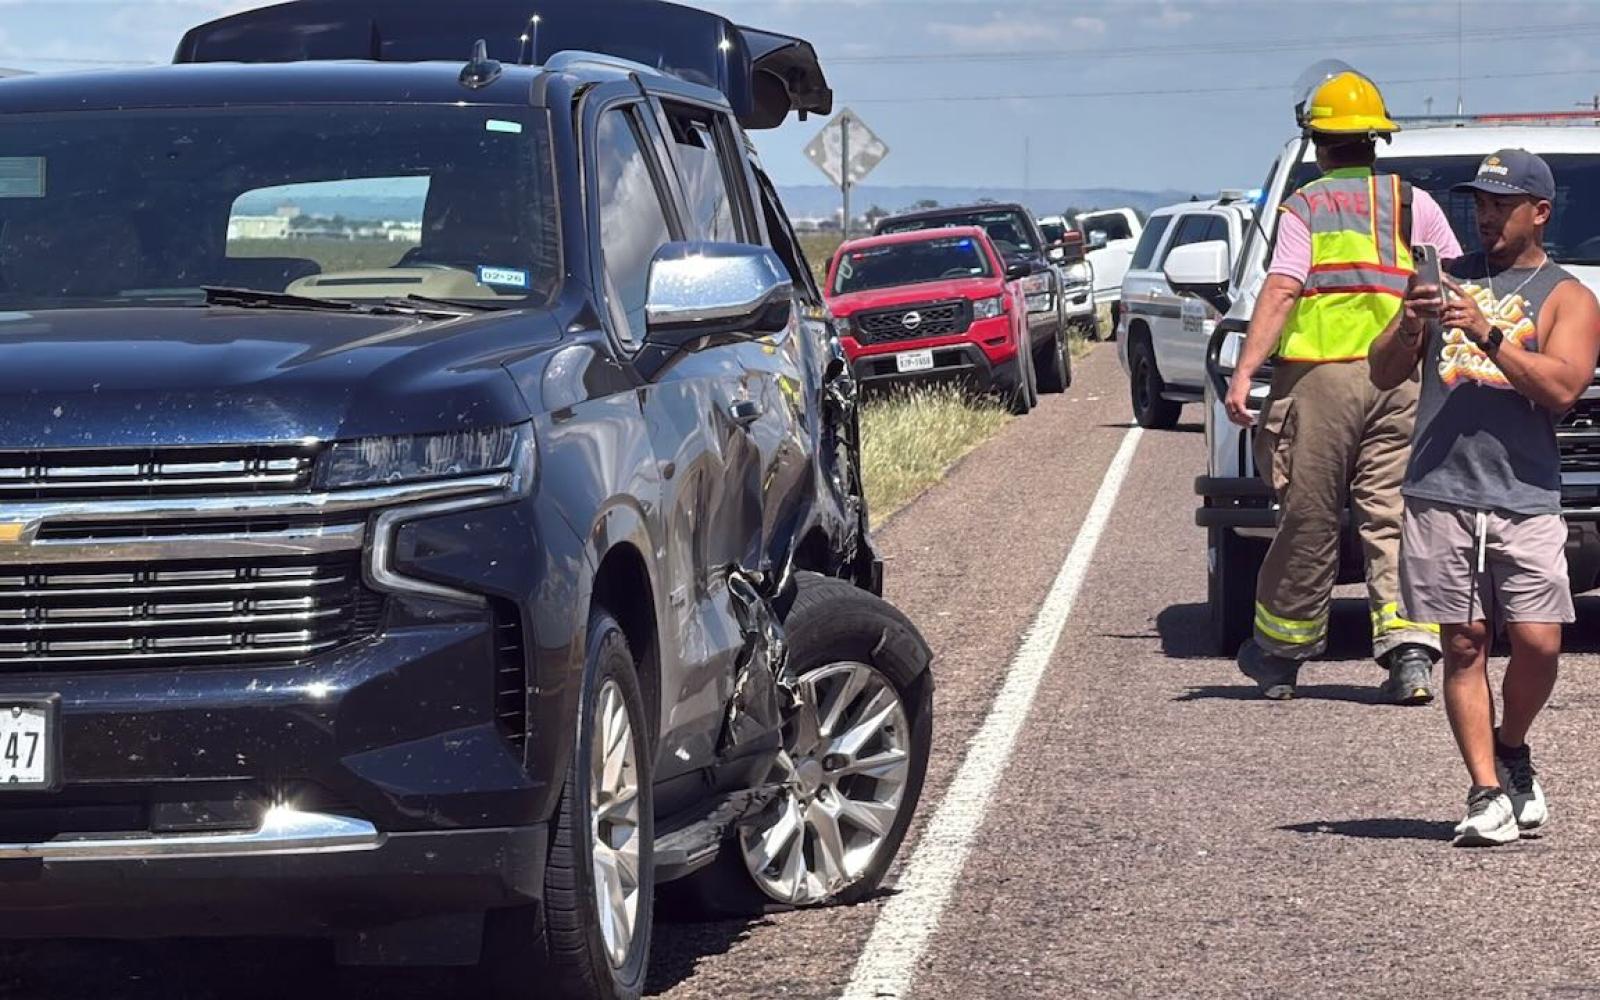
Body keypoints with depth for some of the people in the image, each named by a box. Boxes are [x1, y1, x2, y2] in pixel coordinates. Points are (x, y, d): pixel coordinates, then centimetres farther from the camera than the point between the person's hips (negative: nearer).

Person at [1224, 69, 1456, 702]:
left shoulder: (1305, 206, 2)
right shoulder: (1414, 204, 11)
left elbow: (1280, 292, -9)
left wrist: (1245, 371, -12)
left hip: (1320, 376, -2)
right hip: (1402, 381, 2)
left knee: (1308, 520, 4)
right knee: (1393, 518, 3)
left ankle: (1279, 654, 16)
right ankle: (1410, 650, -11)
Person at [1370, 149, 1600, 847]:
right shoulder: (1447, 277, 17)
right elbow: (1383, 374, 14)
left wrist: (1487, 332, -15)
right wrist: (1410, 327, -6)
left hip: (1526, 499, -2)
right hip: (1438, 493, 2)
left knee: (1538, 642, -8)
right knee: (1463, 645, -1)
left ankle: (1511, 751, 18)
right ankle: (1487, 794, 1)